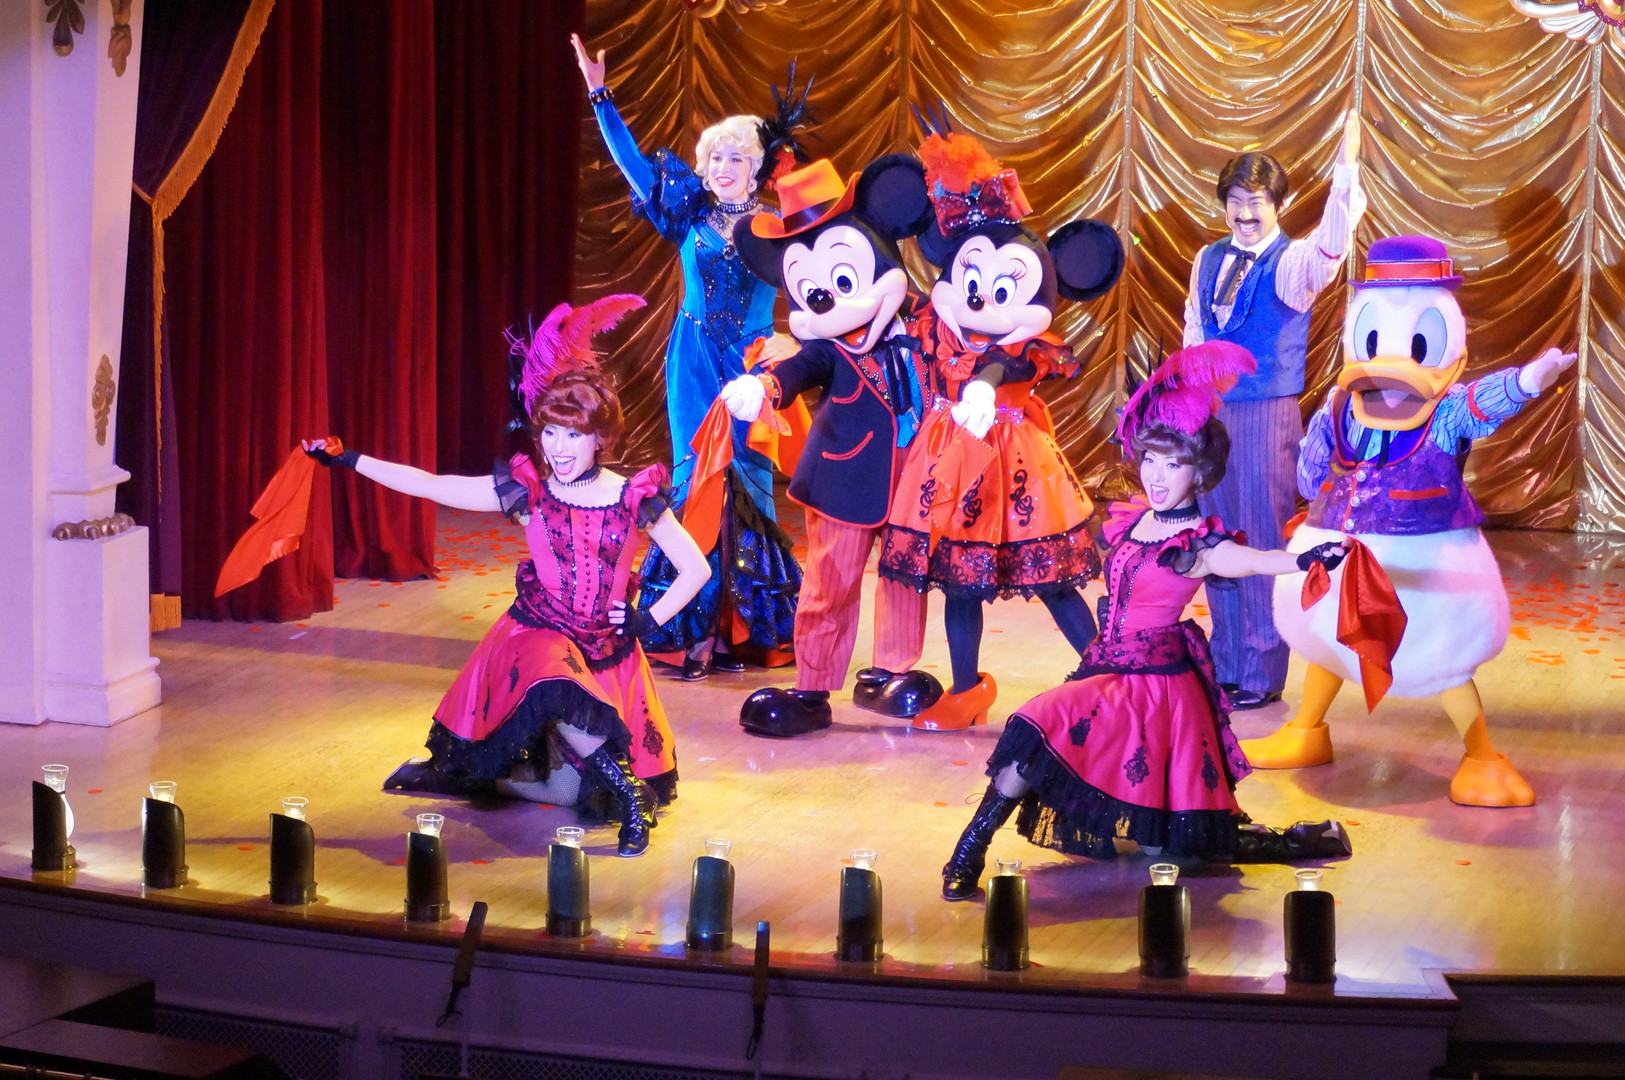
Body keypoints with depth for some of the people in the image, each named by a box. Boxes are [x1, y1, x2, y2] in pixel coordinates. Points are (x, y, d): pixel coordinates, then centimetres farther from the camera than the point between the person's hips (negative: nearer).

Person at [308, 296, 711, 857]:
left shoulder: (634, 498, -6)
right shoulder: (524, 491, -3)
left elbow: (696, 568, 1)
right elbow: (430, 486, -2)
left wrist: (649, 620, -6)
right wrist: (346, 460, -4)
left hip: (606, 643, 0)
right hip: (539, 633, 0)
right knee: (552, 693, -30)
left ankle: (630, 794, -3)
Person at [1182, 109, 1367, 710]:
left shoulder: (1291, 264, -8)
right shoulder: (1209, 260, 8)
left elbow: (1330, 246, -31)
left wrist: (1347, 169, -45)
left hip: (1267, 415, -5)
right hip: (1210, 413, 5)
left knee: (1262, 541, -1)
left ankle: (1262, 676, 8)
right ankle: (1225, 667, 22)